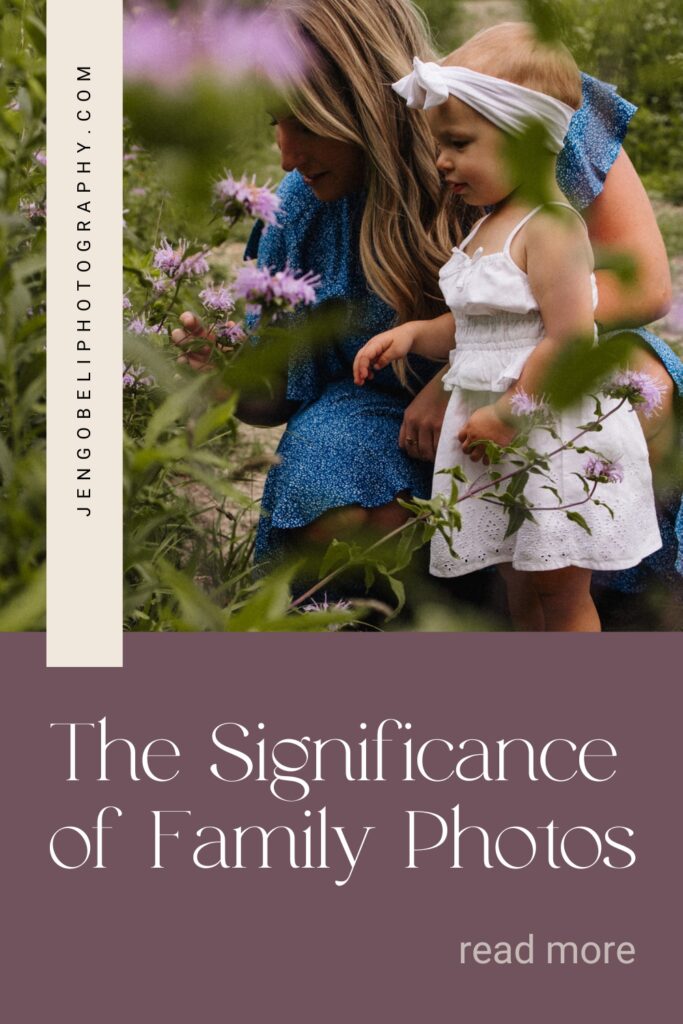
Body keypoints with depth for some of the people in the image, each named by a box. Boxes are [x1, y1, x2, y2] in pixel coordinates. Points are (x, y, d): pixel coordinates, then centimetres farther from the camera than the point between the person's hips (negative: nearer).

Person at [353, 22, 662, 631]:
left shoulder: (551, 227, -16)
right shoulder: (487, 228, 13)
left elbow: (570, 341, -23)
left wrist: (507, 412, -20)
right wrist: (415, 334, 6)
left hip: (551, 437, -9)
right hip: (494, 436, 9)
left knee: (560, 591, 0)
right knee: (520, 592, 13)